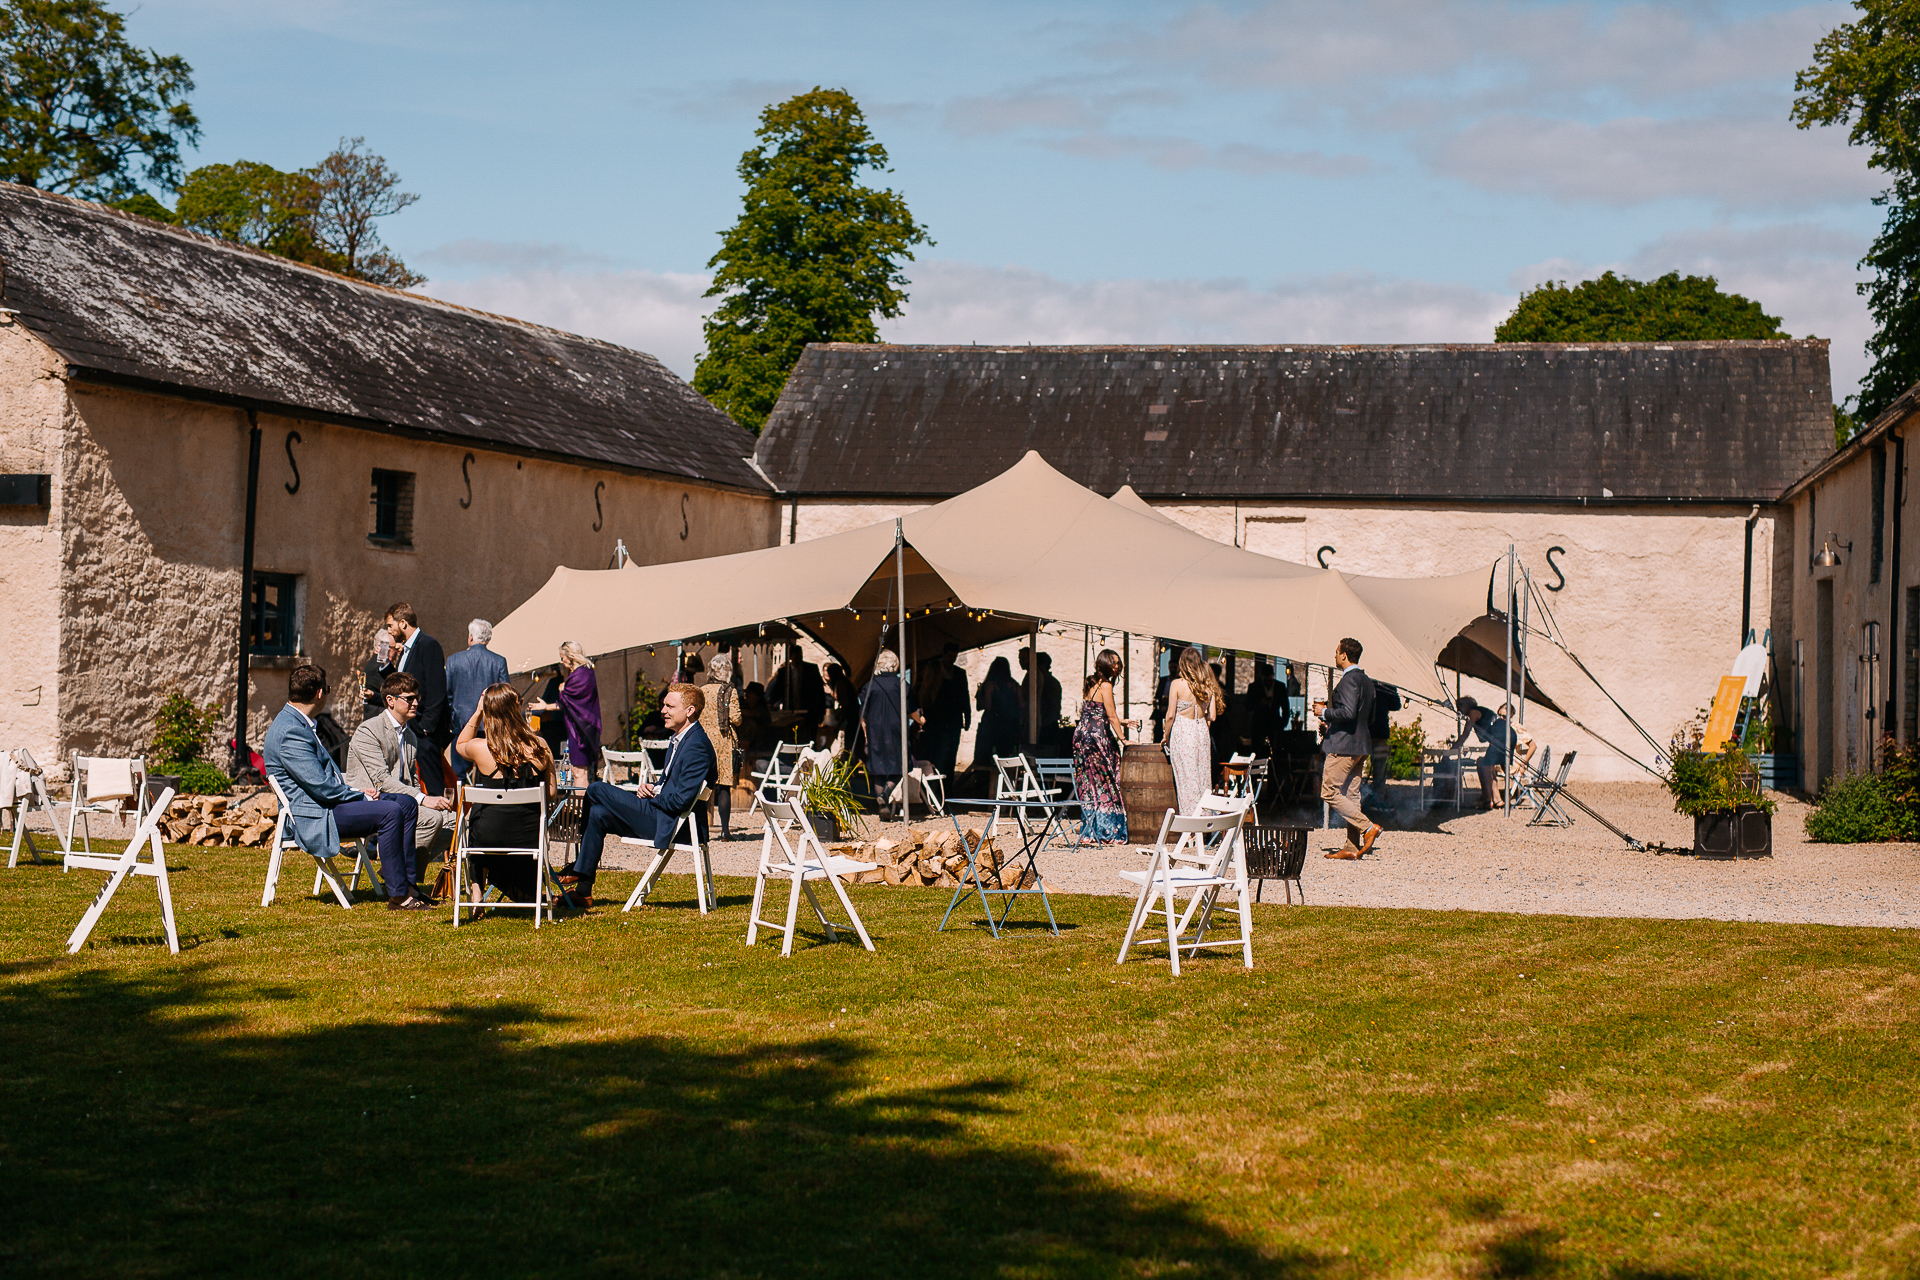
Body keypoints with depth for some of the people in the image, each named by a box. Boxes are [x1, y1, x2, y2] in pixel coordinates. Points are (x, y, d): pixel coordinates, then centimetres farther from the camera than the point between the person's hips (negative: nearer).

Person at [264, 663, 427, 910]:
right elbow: (321, 787, -23)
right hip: (312, 817, -11)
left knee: (406, 803, 4)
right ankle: (398, 895, -19)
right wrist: (361, 796, -11)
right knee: (390, 812, -24)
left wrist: (360, 793, 6)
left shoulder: (300, 724, 16)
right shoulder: (290, 731, -19)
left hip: (328, 801, 11)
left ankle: (405, 882, 1)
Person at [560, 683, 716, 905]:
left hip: (673, 826, -10)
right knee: (597, 814, 7)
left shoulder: (697, 746, -19)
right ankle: (583, 892, 8)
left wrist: (651, 795, -8)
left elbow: (680, 801, -24)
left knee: (596, 790, -8)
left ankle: (579, 870, 7)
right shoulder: (679, 739, 14)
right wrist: (650, 788, 3)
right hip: (659, 814, 10)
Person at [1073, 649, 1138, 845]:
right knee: (1104, 784, -2)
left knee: (1089, 785, 9)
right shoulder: (1105, 685, -10)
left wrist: (1121, 722, 29)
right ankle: (1107, 833, -1)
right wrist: (1123, 738, -3)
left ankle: (1090, 832, 10)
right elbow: (1111, 716, -10)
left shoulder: (1090, 684, 15)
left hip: (1081, 733, 8)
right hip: (1097, 735, -8)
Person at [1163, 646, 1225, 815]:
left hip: (1182, 733, -4)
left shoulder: (1177, 684, -9)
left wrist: (1166, 738, 4)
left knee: (1186, 781, 0)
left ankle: (1190, 817, 0)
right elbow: (1212, 716, 2)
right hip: (1202, 733, 4)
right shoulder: (1208, 685, 1)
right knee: (1203, 779, 11)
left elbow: (1171, 715, -9)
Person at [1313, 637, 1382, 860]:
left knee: (1329, 792, -6)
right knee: (1351, 795, 9)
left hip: (1343, 745, -10)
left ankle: (1367, 827, -11)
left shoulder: (1349, 679, -14)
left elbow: (1348, 712, -26)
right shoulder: (1366, 681, 16)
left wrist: (1325, 712, -10)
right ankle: (1352, 846, 8)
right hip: (1361, 745, 10)